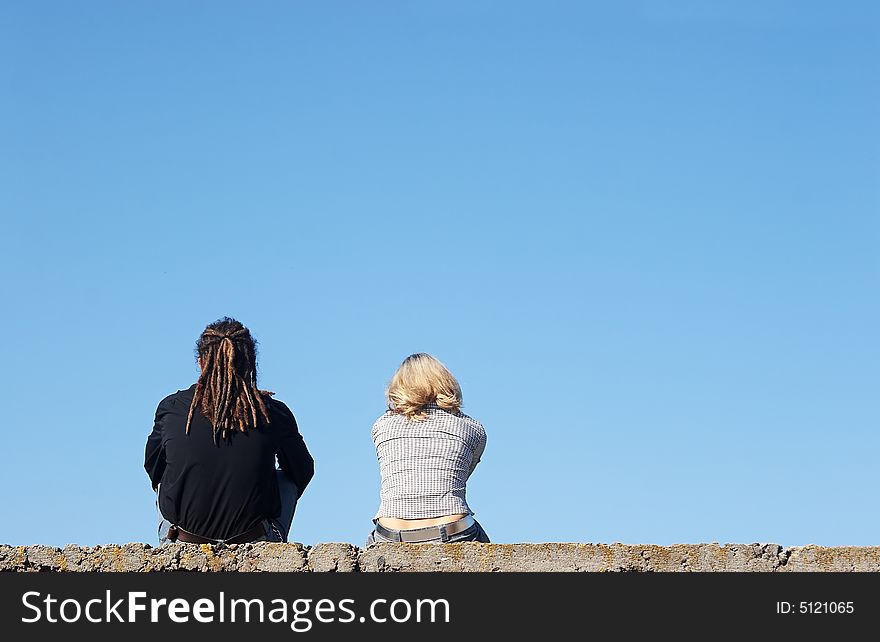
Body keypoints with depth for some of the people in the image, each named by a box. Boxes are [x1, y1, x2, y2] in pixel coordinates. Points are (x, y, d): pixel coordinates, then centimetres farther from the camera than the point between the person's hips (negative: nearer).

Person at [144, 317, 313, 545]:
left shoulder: (171, 408, -5)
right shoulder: (274, 413, -5)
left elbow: (152, 466, 13)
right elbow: (303, 471, 13)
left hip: (182, 543, 1)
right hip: (254, 545, -1)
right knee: (287, 480, 28)